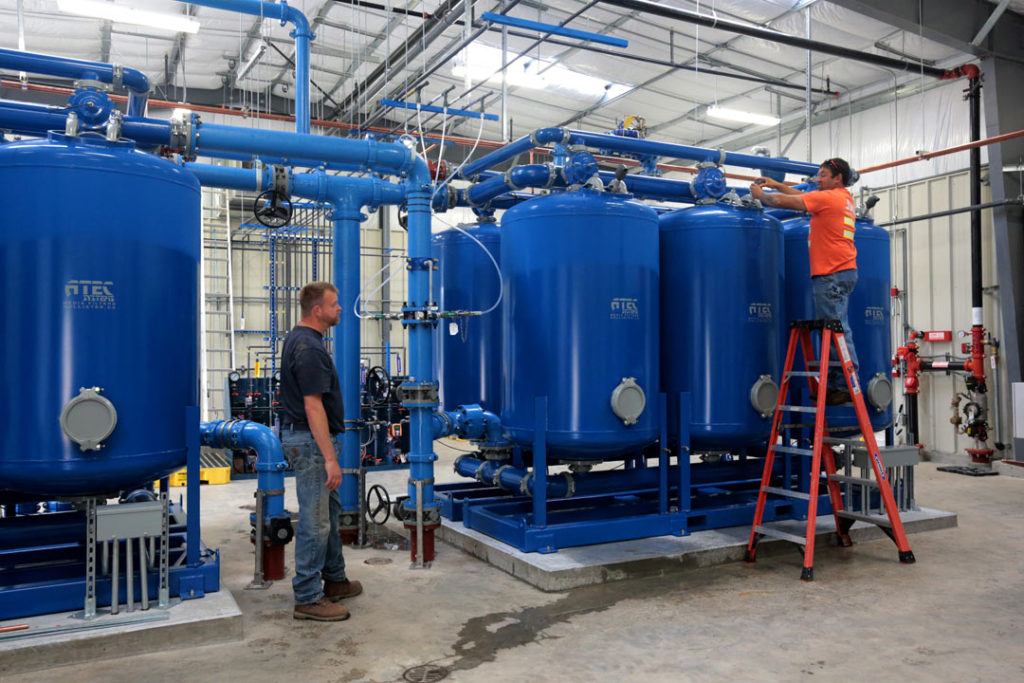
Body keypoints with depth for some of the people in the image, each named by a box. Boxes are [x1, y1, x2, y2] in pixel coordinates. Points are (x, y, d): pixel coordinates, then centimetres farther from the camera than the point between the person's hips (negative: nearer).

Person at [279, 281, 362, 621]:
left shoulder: (299, 338, 10)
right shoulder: (309, 348, -22)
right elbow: (313, 406, -26)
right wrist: (330, 458, -26)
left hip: (305, 437, 11)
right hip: (311, 441, -11)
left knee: (329, 510, 19)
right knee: (314, 521, -3)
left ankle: (334, 580, 32)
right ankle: (308, 599, 6)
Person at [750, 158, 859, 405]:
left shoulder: (829, 197, -7)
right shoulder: (845, 198, 21)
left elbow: (783, 201, -7)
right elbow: (804, 198, 30)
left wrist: (760, 194, 9)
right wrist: (777, 185, 28)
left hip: (832, 274, -10)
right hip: (842, 271, 10)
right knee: (837, 331, 9)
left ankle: (844, 387, -9)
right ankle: (838, 384, 12)